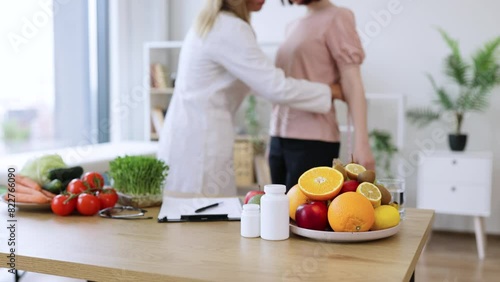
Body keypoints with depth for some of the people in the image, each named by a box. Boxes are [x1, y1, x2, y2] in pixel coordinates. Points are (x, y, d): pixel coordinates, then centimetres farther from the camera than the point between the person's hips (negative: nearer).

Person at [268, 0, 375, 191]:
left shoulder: (336, 17, -2)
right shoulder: (293, 27, 18)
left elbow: (352, 83, -10)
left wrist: (361, 142, -19)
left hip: (313, 141, -7)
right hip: (279, 139, 7)